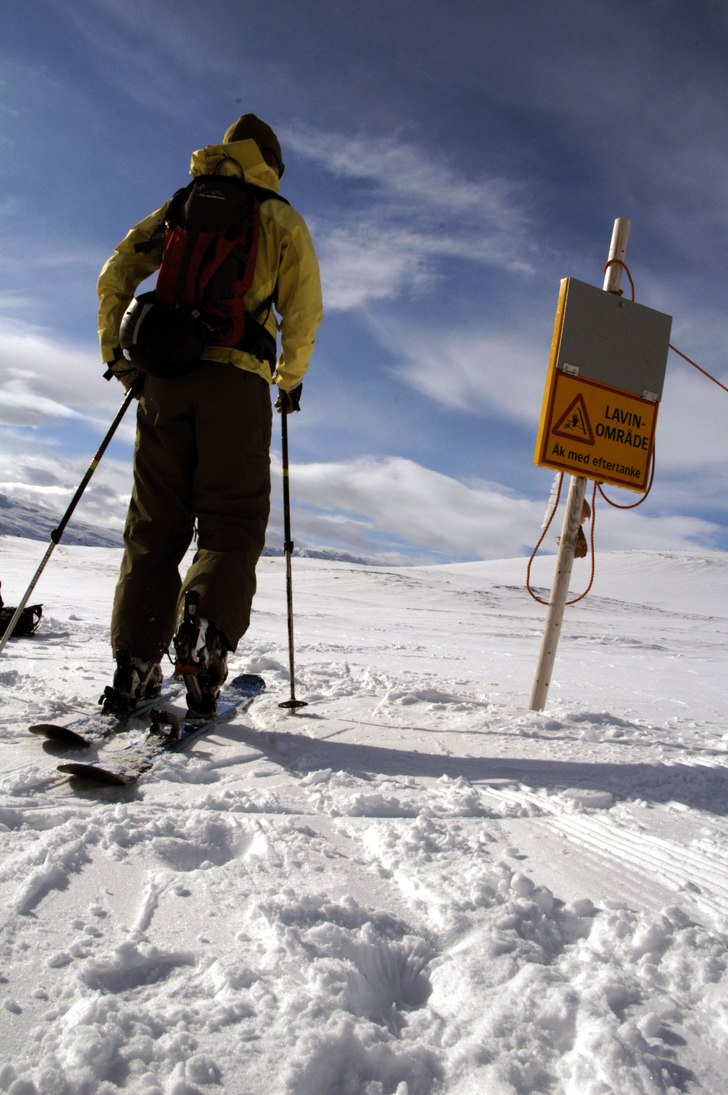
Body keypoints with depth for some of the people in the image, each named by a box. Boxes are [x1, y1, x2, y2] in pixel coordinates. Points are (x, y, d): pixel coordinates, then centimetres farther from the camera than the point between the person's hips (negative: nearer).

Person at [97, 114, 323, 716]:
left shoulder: (179, 207, 22)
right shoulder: (282, 217, 14)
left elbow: (115, 275, 15)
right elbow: (304, 309, 3)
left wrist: (118, 356, 18)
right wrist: (290, 379, 14)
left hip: (165, 373, 3)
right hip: (237, 375, -3)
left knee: (155, 522, 5)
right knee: (233, 519, 0)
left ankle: (135, 663, -1)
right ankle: (205, 628, -26)